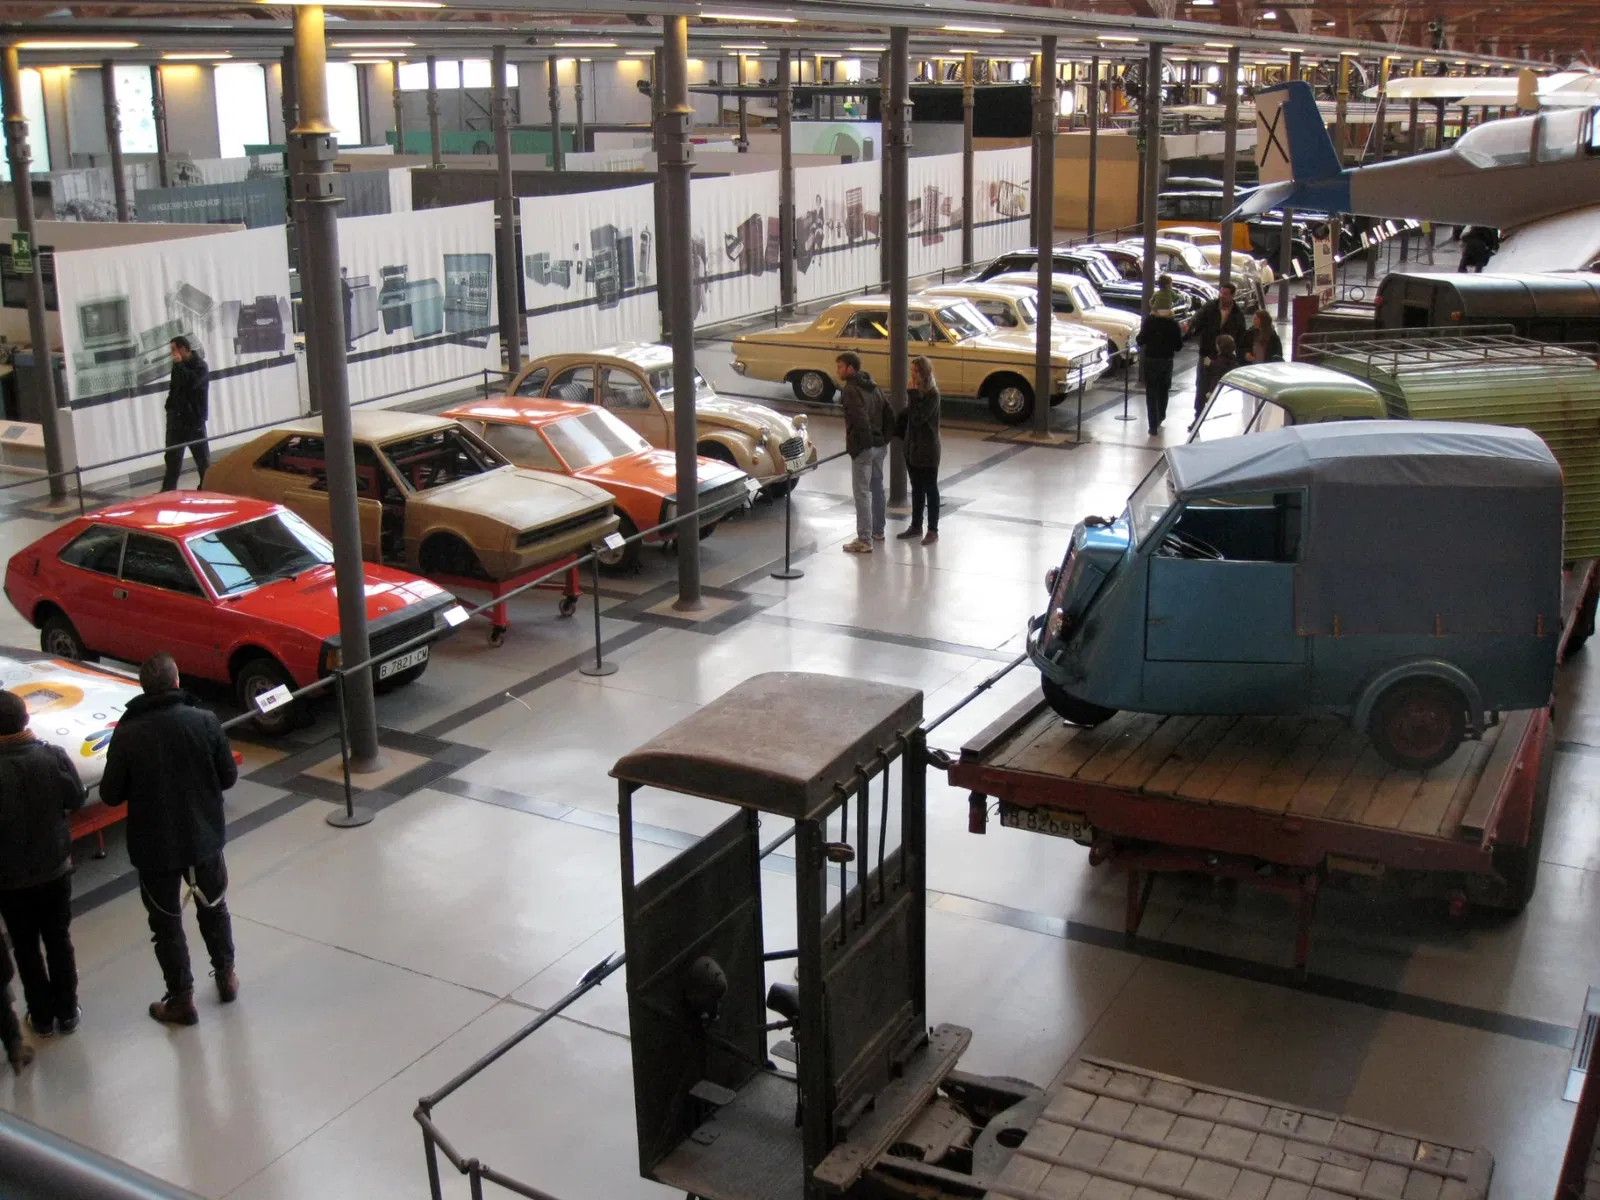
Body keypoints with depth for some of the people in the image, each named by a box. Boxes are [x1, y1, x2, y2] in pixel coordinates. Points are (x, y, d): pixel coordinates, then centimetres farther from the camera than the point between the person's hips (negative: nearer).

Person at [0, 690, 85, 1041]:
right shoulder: (53, 756, -17)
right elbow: (76, 800, -3)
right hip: (55, 867, 2)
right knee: (59, 940, 17)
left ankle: (42, 1016, 26)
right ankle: (67, 1012, 27)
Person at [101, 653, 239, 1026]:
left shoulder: (127, 734, -17)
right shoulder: (204, 722, -14)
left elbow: (110, 794, -10)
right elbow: (228, 776, -7)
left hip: (153, 847, -2)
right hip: (204, 838, 2)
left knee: (166, 923, 14)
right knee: (213, 908, 24)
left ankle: (181, 999, 21)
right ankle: (226, 976, 36)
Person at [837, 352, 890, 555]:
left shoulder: (851, 390, -16)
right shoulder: (874, 387, 12)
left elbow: (860, 419, -26)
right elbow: (887, 414, 13)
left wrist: (855, 444, -17)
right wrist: (884, 438, 15)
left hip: (863, 447, -9)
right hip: (880, 446, 9)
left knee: (862, 493, -6)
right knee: (877, 488, 21)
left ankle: (864, 541, -6)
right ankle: (878, 531, 34)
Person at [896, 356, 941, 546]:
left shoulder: (932, 395, -17)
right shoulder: (916, 392, 6)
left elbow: (918, 418, -25)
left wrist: (912, 394, -23)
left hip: (927, 450, -8)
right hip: (912, 447, 8)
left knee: (930, 490, 2)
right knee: (916, 489, 16)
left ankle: (933, 531, 9)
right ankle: (916, 527, 26)